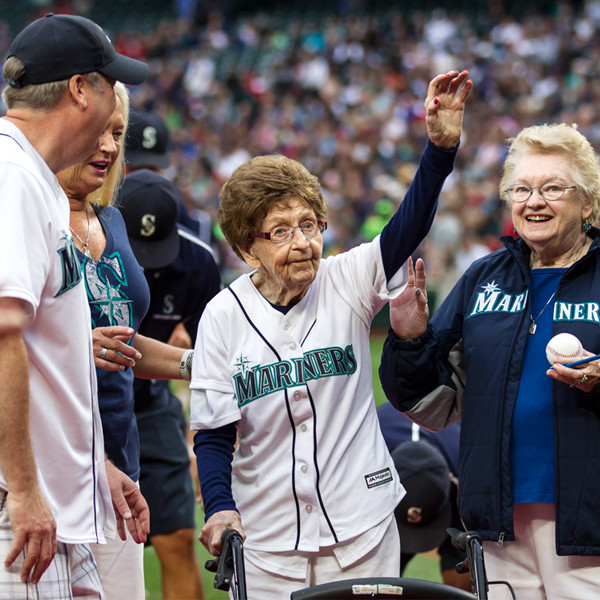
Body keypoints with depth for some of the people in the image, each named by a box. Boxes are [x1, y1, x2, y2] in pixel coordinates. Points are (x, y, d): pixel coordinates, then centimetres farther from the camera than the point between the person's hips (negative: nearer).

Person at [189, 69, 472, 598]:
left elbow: (407, 230, -20)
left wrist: (441, 148, -35)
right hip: (265, 531, 0)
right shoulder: (224, 315, -3)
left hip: (362, 527, 0)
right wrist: (219, 506, -14)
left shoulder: (347, 283, -3)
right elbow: (213, 431, 1)